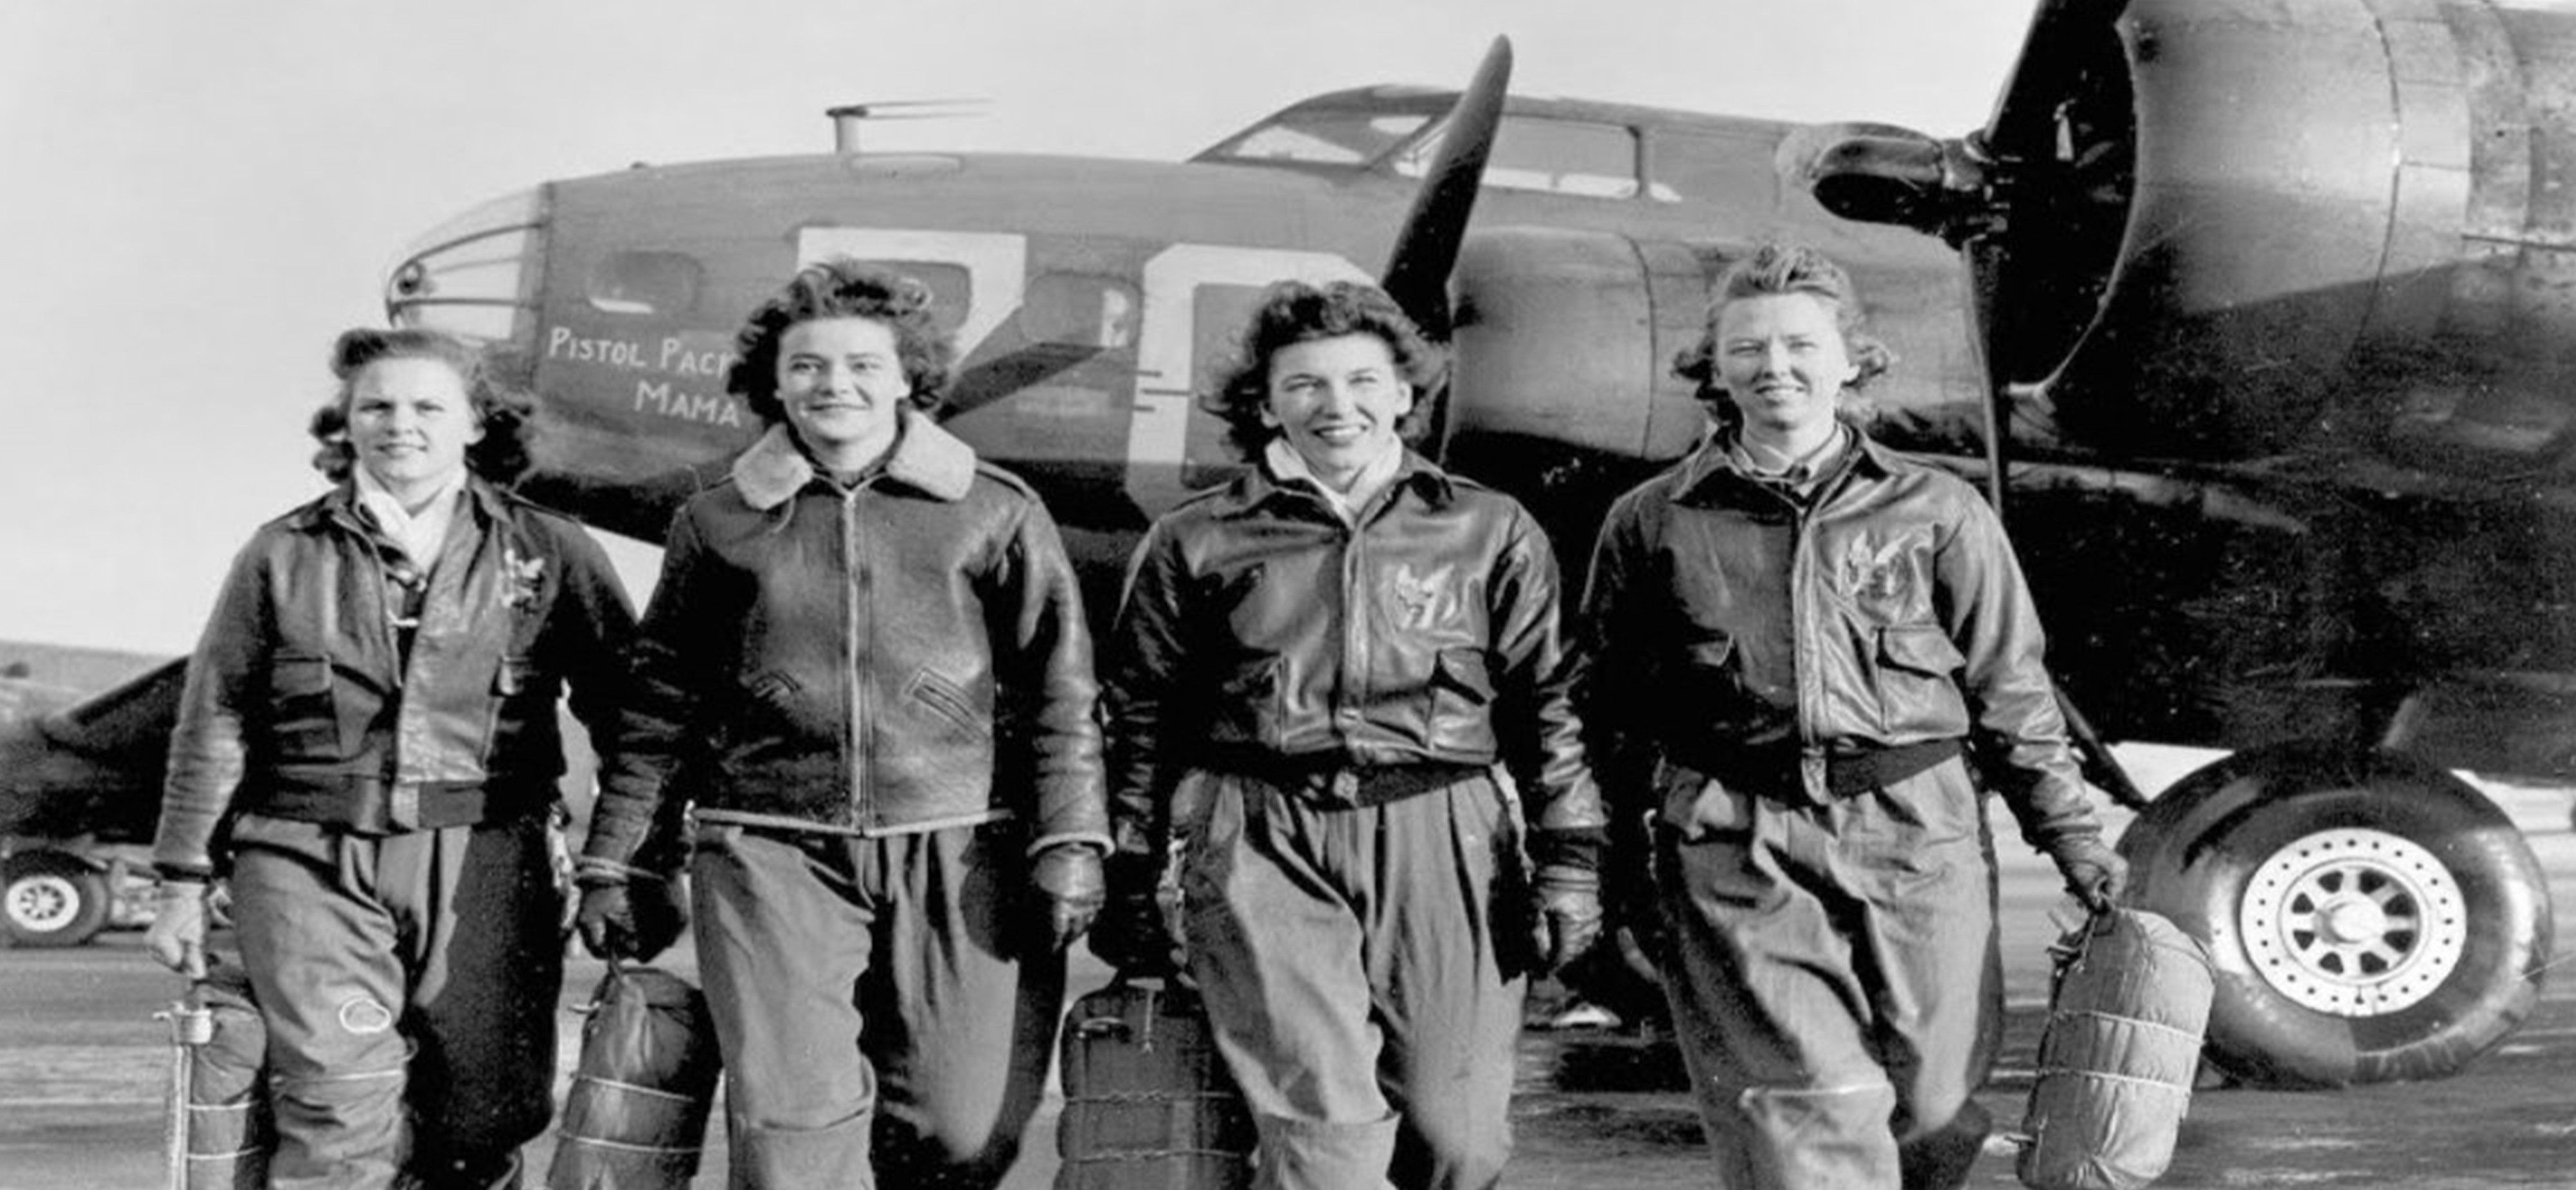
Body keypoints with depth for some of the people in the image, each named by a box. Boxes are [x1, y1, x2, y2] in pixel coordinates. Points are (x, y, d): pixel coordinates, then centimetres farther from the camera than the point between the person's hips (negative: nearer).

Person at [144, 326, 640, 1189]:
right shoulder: (284, 556, 9)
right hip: (313, 865, 0)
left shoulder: (549, 554, 7)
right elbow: (215, 727, 12)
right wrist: (184, 884, 9)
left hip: (486, 866, 1)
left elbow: (623, 712, 7)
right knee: (340, 1120, -12)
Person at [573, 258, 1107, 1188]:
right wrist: (610, 857, 14)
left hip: (954, 852, 0)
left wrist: (1069, 842, -3)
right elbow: (661, 701, 15)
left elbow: (1058, 691, 5)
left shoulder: (995, 512, 5)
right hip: (772, 850, 1)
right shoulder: (719, 522, 10)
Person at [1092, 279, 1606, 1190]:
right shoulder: (1194, 543, 11)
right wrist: (1128, 886, 12)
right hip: (1266, 845, -1)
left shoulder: (1491, 533, 12)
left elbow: (1546, 708, 11)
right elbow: (1140, 722, 14)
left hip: (1444, 840, 1)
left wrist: (1568, 864, 4)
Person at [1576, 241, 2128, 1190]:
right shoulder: (1651, 525, 8)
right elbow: (1610, 710, 13)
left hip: (1918, 838, 2)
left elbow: (2009, 691, 12)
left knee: (1933, 1109, 8)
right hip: (1735, 853, -1)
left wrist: (2071, 835, 8)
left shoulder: (1937, 512, 9)